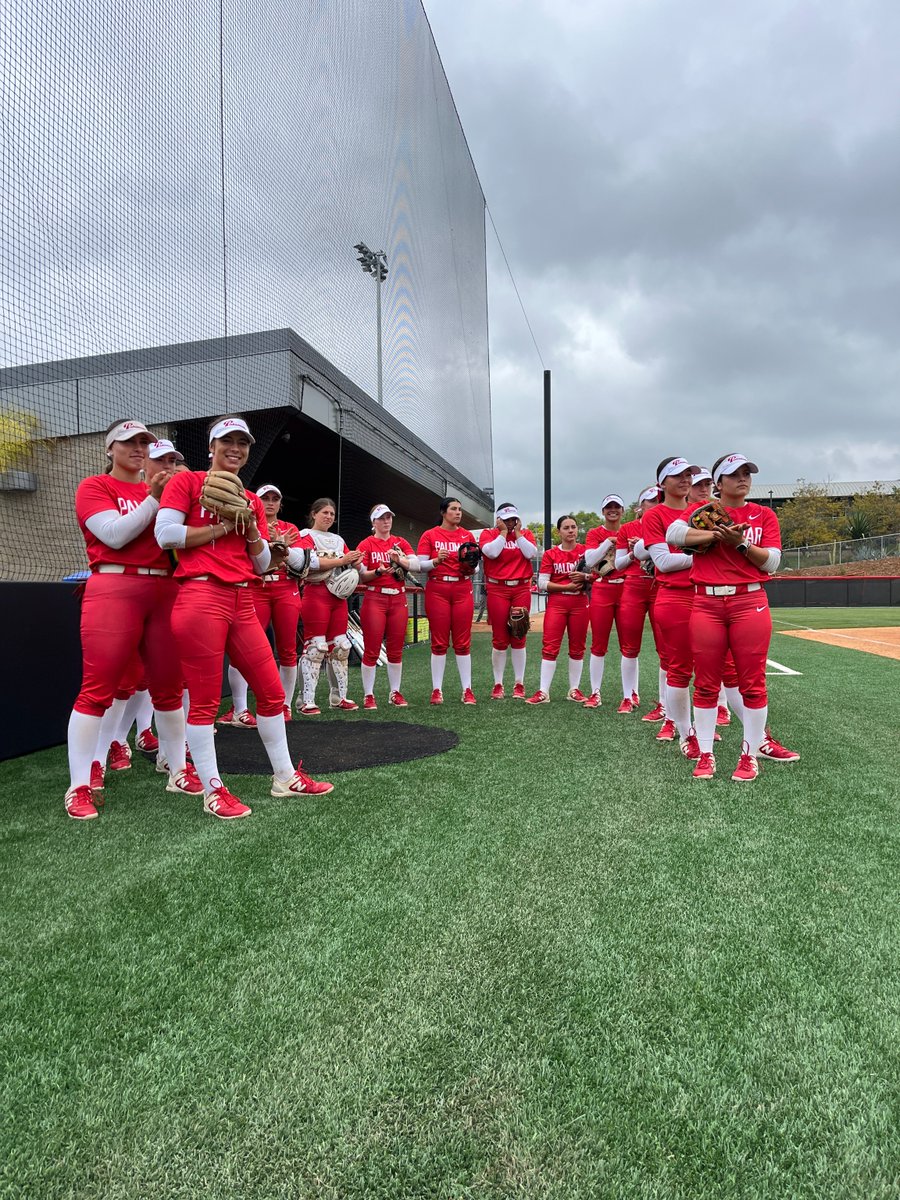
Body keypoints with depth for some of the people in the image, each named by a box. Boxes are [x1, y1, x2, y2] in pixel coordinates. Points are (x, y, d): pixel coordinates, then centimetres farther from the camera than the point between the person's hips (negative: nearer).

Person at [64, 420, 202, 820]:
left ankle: (178, 771, 19)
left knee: (169, 687, 8)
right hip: (114, 589, -5)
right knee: (97, 689, -5)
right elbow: (115, 534, -10)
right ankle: (79, 787, 3)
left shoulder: (160, 489, 18)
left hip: (164, 592, 5)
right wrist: (153, 499, -11)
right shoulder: (94, 486, 5)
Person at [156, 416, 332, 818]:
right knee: (204, 699, -2)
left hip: (243, 602, 6)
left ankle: (285, 777, 22)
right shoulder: (187, 482, 5)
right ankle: (213, 791, 10)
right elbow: (165, 534, -9)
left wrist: (251, 528, 0)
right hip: (201, 597, -6)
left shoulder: (252, 501, 19)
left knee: (271, 690, 8)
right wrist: (222, 527, -7)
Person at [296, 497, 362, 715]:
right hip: (316, 593, -7)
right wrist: (341, 560, -17)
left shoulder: (338, 539, 21)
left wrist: (355, 561, -8)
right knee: (315, 646, -9)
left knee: (340, 646, 6)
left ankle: (338, 697, 15)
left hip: (338, 595, 7)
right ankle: (306, 700, -5)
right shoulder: (306, 535, 1)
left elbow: (349, 564, 15)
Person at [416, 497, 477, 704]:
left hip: (462, 590, 2)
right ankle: (437, 689, 6)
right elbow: (420, 566, -1)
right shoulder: (429, 535, 4)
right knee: (439, 642, 0)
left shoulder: (467, 536, 11)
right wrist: (436, 560, -17)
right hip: (437, 590, -2)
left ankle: (467, 689, 7)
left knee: (463, 642, 2)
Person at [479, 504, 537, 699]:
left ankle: (519, 684, 11)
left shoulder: (525, 534, 13)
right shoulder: (488, 533, 6)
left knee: (519, 638, 3)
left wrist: (518, 533, -1)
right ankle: (498, 684, 8)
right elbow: (491, 552, -14)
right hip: (497, 589, -2)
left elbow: (532, 554, -5)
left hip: (521, 589, 2)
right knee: (499, 639, -1)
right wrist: (503, 532, -4)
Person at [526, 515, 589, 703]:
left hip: (580, 603, 1)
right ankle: (543, 692, -4)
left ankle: (574, 689, 17)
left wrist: (584, 577, -15)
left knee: (577, 647, 7)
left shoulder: (585, 551, 6)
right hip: (556, 603, -1)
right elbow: (542, 583, -2)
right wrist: (567, 587, -12)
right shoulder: (550, 554, 3)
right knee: (550, 646, -6)